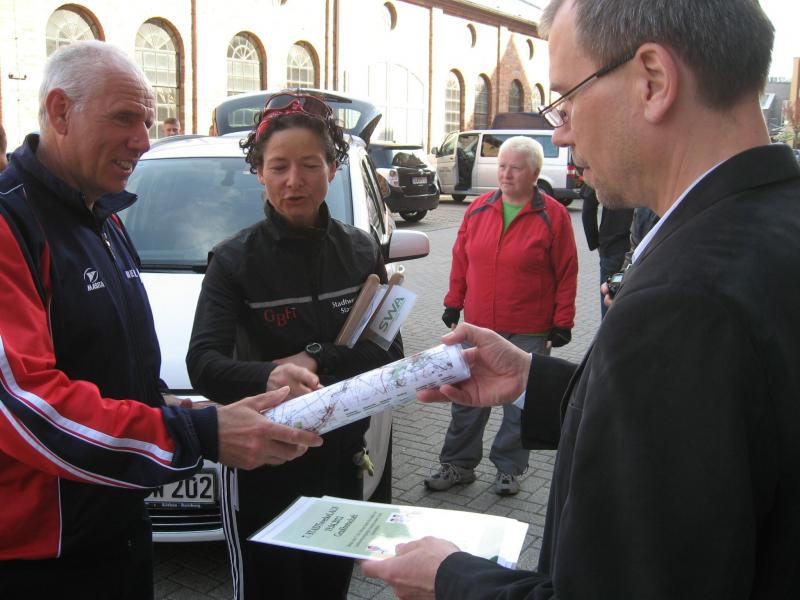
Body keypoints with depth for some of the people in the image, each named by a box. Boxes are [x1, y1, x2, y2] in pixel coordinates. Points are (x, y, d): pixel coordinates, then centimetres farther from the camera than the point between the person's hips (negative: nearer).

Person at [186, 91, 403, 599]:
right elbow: (203, 362, -24)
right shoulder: (235, 259, -10)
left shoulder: (361, 251, 0)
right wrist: (268, 378, -44)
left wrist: (316, 359, -19)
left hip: (340, 461, 3)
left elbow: (389, 354, -4)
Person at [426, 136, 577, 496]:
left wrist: (562, 323, -6)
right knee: (467, 399, 10)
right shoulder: (478, 209, 4)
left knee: (521, 404, 9)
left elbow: (566, 274, -5)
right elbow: (460, 260, 11)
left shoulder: (553, 216, -6)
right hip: (478, 327, 4)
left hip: (528, 334, -3)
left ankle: (509, 469, 25)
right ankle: (458, 464, 24)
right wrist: (453, 303, 10)